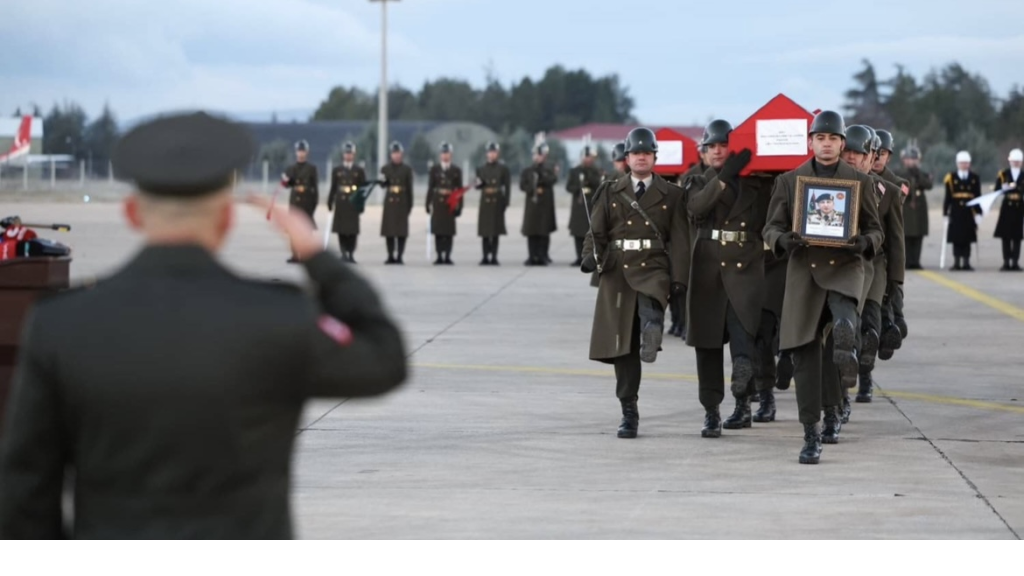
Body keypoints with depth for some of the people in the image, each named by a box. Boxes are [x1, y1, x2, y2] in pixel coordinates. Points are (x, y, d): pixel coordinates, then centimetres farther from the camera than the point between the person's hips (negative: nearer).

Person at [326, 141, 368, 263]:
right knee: (341, 230, -2)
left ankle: (351, 254, 2)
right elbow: (333, 188, 10)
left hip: (354, 203, -1)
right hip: (341, 203, 1)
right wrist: (330, 203, 5)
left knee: (353, 230, -3)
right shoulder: (337, 171, 9)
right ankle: (344, 254, 2)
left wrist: (361, 205, -2)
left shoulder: (359, 171, 6)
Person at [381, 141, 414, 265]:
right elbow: (383, 185, 7)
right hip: (390, 202, 2)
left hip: (402, 202, -1)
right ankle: (391, 256, 7)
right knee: (389, 230, 1)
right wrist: (382, 181, -16)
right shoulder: (385, 169, 9)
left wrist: (410, 204, 1)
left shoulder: (407, 169, 5)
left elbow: (410, 188, 5)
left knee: (402, 231, -4)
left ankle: (400, 256, -1)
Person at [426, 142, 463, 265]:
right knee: (438, 231, -1)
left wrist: (459, 206, 1)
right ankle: (439, 257, 3)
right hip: (437, 203, 1)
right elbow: (430, 187, 8)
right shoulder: (434, 169, 9)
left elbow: (459, 190, 7)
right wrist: (428, 204, 3)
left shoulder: (456, 170, 7)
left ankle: (447, 257, 1)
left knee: (449, 232, -3)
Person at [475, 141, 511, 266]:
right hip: (485, 202, 2)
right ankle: (486, 257, 4)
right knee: (485, 231, 0)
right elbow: (478, 186, 15)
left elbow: (507, 186, 1)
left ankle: (494, 257, 2)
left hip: (497, 202, -2)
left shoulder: (503, 169, 2)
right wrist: (479, 184, -9)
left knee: (496, 232, -1)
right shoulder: (481, 169, 10)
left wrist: (506, 202, -7)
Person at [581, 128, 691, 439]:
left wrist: (678, 278, -6)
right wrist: (591, 258, -11)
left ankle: (651, 340, -62)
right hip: (617, 272, 1)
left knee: (650, 307, -38)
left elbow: (679, 239, 5)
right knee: (622, 346, 1)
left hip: (653, 269, -1)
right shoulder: (612, 194, 13)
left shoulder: (670, 195, 9)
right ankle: (629, 412, 7)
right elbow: (597, 233, 10)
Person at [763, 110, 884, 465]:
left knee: (844, 325, -33)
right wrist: (784, 240, -13)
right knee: (804, 355, -1)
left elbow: (875, 230, 12)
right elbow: (771, 227, 10)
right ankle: (812, 436, 7)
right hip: (804, 273, 1)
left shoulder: (859, 182, 10)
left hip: (845, 267, -1)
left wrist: (864, 243, -12)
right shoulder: (789, 181, 11)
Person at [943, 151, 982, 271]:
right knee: (956, 239, 0)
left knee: (967, 239, 1)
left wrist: (979, 213, 1)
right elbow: (948, 198, 3)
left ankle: (966, 263, 4)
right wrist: (945, 214, 0)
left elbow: (978, 197, 7)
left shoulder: (975, 178, 7)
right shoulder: (951, 178, 3)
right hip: (956, 214, -1)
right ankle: (957, 262, 5)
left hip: (969, 213, 1)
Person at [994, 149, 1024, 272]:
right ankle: (1006, 263, 4)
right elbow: (997, 190, 0)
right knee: (1006, 237, 0)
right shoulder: (1002, 175, 6)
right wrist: (1005, 188, -18)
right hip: (1007, 208, 0)